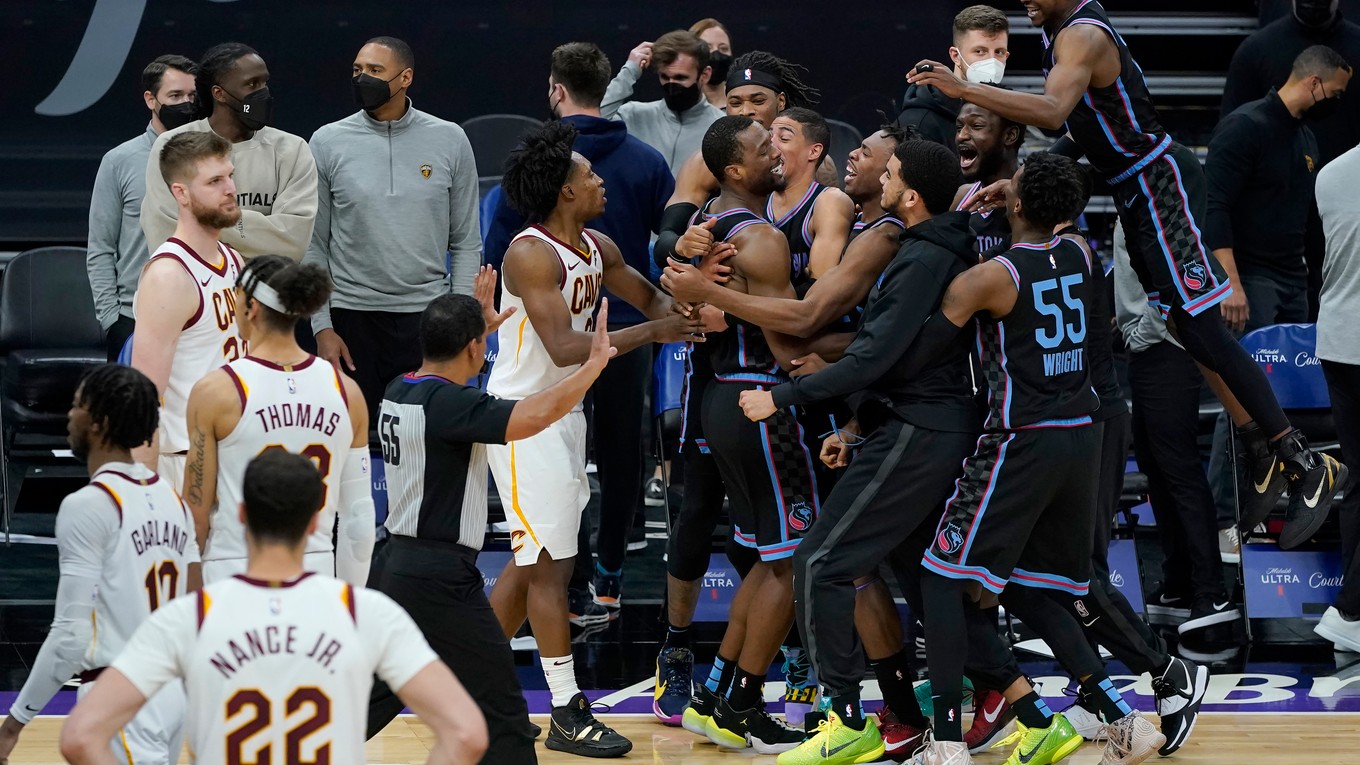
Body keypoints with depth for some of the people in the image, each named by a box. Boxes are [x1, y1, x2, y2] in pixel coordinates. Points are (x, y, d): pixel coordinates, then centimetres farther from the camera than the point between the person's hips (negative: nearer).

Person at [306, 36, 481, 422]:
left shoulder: (449, 140, 3)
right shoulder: (328, 142, 2)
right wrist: (321, 327, -3)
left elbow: (466, 242, 7)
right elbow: (313, 246, 4)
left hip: (428, 317, 0)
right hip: (352, 317, 0)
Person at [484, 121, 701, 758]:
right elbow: (564, 348, -29)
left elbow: (650, 298, 21)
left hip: (562, 413, 9)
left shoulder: (598, 250, 6)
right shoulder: (531, 254, -20)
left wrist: (677, 309, -3)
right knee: (550, 563, -7)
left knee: (532, 561, 14)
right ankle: (568, 716, -3)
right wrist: (651, 332, -28)